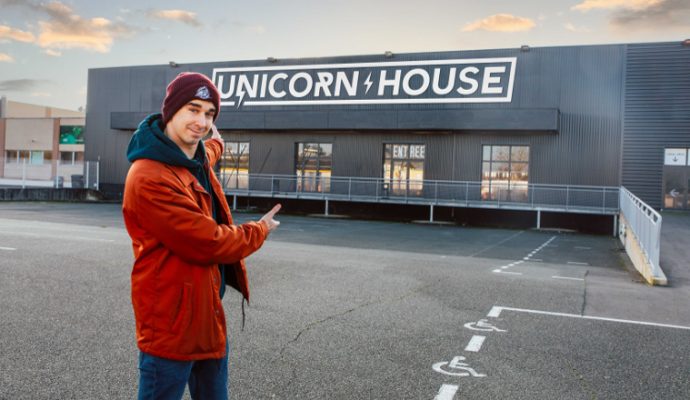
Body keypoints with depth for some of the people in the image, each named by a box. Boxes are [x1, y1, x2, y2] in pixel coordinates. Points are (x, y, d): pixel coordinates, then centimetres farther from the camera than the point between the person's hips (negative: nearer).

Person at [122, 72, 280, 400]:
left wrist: (215, 145, 55)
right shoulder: (150, 178, -25)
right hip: (171, 323, -9)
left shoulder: (196, 161, 4)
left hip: (209, 314, 9)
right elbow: (210, 243, -24)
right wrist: (260, 231, -6)